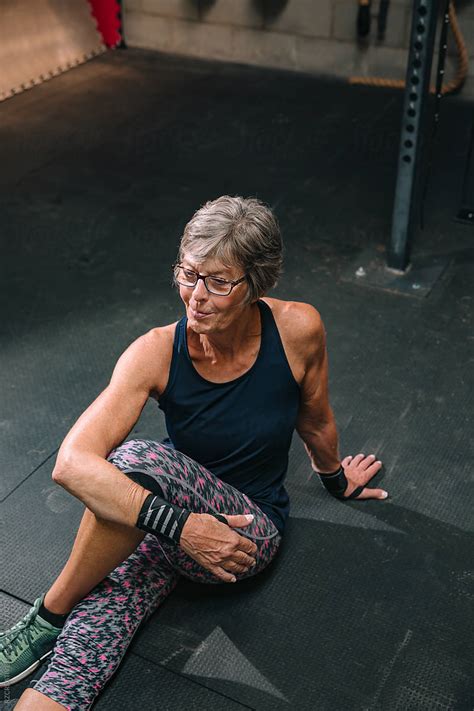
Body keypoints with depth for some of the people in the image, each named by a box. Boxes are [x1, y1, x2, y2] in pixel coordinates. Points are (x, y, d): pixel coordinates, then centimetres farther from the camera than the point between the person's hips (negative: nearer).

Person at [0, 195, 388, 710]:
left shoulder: (297, 329, -17)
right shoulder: (158, 352, -18)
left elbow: (315, 421, 5)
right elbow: (72, 463, -30)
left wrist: (336, 479, 23)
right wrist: (179, 525, -40)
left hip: (250, 530, -1)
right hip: (164, 518, 2)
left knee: (137, 461, -33)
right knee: (83, 651, -28)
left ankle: (51, 614, -14)